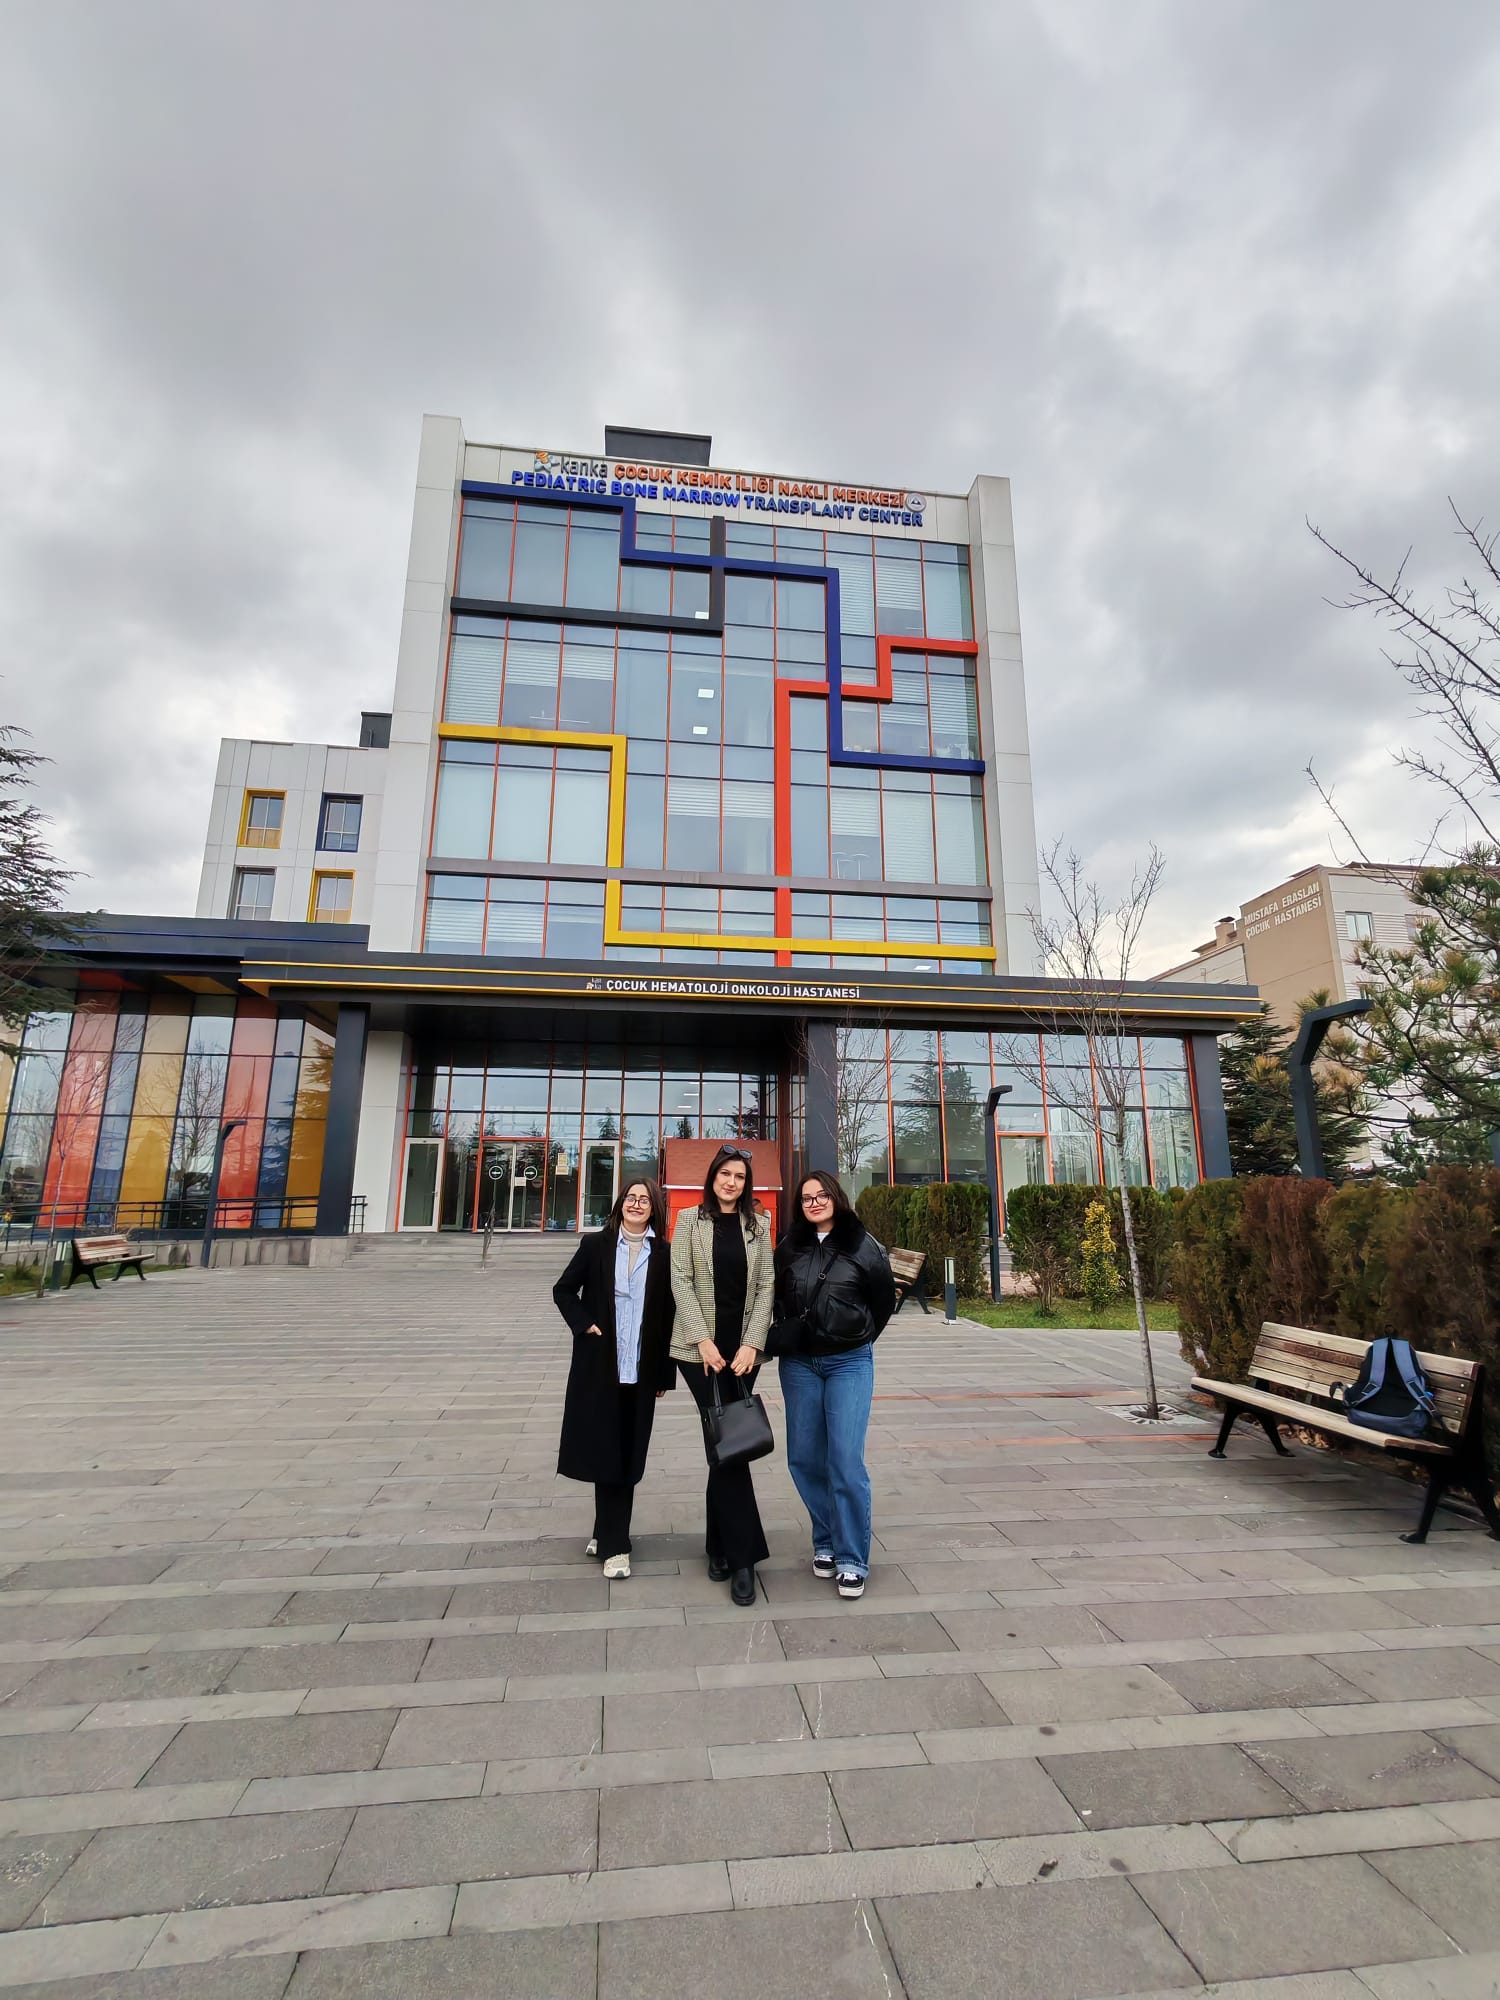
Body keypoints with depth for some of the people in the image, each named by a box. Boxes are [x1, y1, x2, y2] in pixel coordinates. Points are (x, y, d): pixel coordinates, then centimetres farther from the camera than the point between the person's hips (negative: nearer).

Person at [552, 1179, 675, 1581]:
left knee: (628, 1454, 8)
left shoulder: (663, 1253, 1)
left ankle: (609, 1535, 24)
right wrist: (584, 1324, -7)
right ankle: (614, 1543, 15)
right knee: (606, 1452, 4)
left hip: (641, 1368, 1)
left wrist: (665, 1372, 3)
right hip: (598, 1365, -1)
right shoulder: (596, 1245, 0)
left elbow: (668, 1313, 3)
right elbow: (563, 1290, 9)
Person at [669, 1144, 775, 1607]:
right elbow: (681, 1280, -4)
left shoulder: (758, 1224, 6)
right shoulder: (691, 1220, 1)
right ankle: (743, 1554, 5)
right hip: (700, 1348, -2)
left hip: (742, 1349, 2)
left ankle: (720, 1546, 24)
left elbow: (766, 1286, 3)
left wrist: (752, 1344, -6)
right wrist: (703, 1340, -11)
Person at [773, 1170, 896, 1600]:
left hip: (849, 1363, -3)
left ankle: (852, 1559, 6)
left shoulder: (862, 1246, -5)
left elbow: (884, 1300, 7)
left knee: (845, 1460, -7)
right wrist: (788, 1335, 10)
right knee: (804, 1458, 7)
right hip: (798, 1363, 3)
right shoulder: (789, 1247, 1)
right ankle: (826, 1541, 26)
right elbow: (776, 1297, 14)